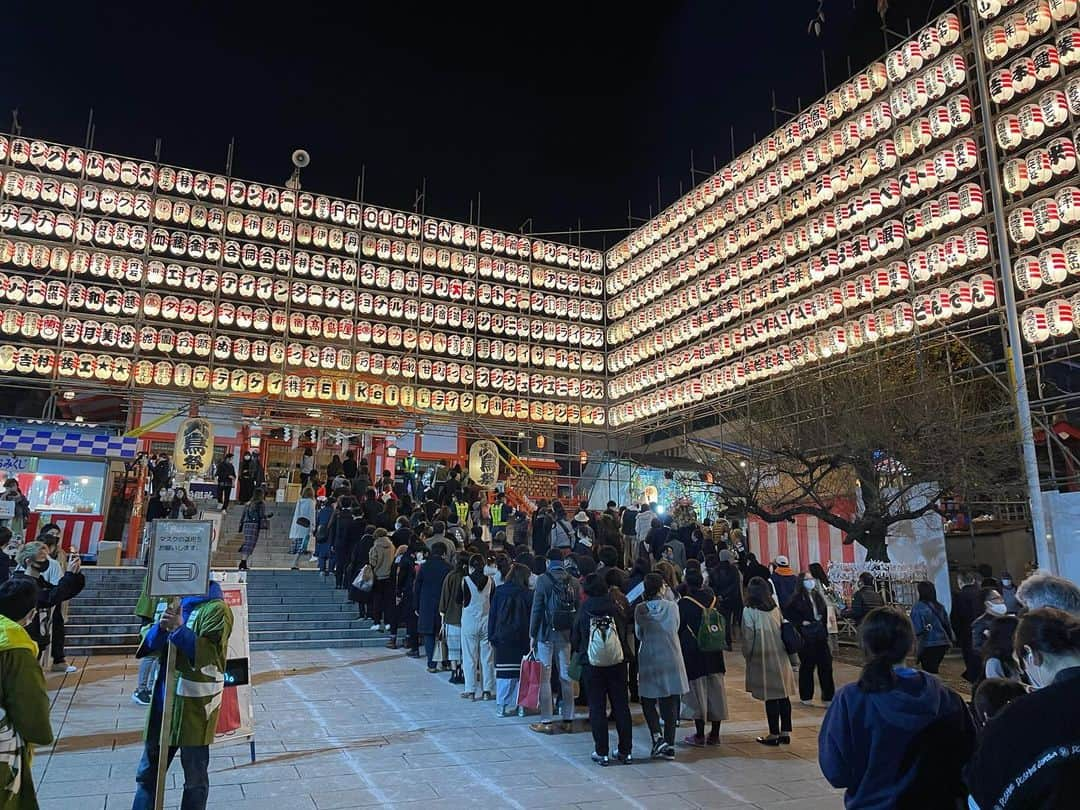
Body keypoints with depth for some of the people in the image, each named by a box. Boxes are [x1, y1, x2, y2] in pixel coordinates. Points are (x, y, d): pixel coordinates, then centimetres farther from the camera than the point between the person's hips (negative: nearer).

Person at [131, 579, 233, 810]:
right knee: (147, 774, 15)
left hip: (195, 704, -6)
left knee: (195, 778, 9)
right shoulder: (171, 601, 10)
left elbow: (207, 655, -19)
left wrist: (179, 628, -28)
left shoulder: (216, 608, -12)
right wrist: (160, 627, -15)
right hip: (163, 697, 7)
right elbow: (148, 645, 6)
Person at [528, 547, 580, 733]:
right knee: (566, 676, 12)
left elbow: (537, 609, -10)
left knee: (544, 677, 3)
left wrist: (532, 635, -3)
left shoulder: (543, 580, -9)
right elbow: (578, 608, 4)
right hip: (566, 634, 5)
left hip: (546, 634, -4)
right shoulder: (573, 581, 3)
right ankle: (568, 720, 18)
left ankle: (546, 721, 5)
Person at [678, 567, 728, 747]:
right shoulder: (714, 599, 1)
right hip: (714, 653, 5)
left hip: (693, 654, -5)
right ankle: (714, 734, 18)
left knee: (697, 692, 3)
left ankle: (700, 735, 7)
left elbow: (678, 629, -7)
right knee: (716, 691, 11)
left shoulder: (684, 603, -13)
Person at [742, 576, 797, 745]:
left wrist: (747, 656, 6)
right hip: (781, 657, 5)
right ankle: (785, 732, 16)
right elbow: (783, 631, 9)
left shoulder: (749, 612, -12)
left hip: (763, 660, -5)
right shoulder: (776, 609, 4)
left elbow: (748, 638, -9)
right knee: (783, 695, 10)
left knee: (770, 697, 1)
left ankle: (774, 734, 8)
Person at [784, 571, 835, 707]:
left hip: (820, 635, 5)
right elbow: (787, 613, -12)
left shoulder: (818, 596, 9)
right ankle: (805, 697, 17)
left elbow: (824, 613, 17)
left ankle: (828, 696, 13)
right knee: (807, 666, 4)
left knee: (826, 665, 3)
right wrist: (801, 622, -12)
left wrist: (824, 632, 11)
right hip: (806, 637, -5)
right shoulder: (797, 598, -8)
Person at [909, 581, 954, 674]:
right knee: (934, 669, 18)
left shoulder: (917, 607, -13)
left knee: (929, 672, 1)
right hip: (942, 644, 6)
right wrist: (950, 641, 22)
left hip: (927, 645, -6)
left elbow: (917, 630, -14)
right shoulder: (940, 606, 5)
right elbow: (947, 625, 11)